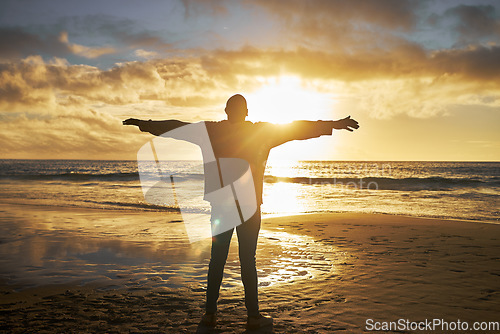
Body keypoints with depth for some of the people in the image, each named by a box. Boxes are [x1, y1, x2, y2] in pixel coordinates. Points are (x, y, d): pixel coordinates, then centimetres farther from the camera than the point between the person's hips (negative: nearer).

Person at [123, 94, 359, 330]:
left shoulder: (211, 131, 2)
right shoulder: (260, 131, -2)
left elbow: (175, 127, 9)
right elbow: (295, 129, -1)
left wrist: (143, 123, 21)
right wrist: (335, 125, 3)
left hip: (220, 206, 2)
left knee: (217, 259, 9)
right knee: (248, 260, 1)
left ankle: (210, 313, 15)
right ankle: (253, 317, 8)